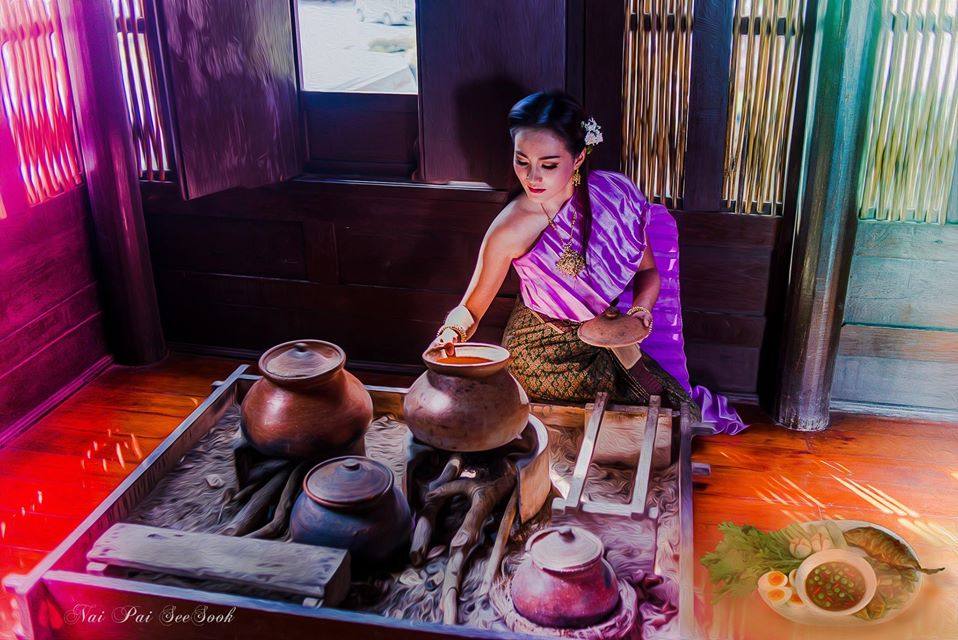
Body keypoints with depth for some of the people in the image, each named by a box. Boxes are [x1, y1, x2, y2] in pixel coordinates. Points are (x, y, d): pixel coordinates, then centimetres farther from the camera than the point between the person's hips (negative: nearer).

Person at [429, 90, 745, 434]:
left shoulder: (612, 193, -14)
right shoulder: (509, 230, -22)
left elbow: (648, 269, 0)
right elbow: (473, 306, -12)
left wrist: (641, 309, -21)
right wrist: (451, 335, -34)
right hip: (544, 351, -5)